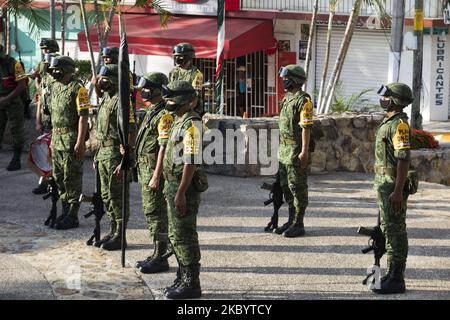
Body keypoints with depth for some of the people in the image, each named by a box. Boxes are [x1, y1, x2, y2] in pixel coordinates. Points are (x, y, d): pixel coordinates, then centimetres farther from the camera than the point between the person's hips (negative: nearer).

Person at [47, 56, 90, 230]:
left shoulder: (78, 89, -13)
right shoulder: (55, 87, 13)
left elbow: (83, 117, -17)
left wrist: (80, 142, -22)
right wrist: (53, 138, 19)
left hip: (71, 140, -9)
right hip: (57, 139, 9)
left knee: (71, 178, -4)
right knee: (58, 177, 13)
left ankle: (72, 216, 2)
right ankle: (66, 210, 24)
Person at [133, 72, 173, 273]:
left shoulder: (164, 115, -17)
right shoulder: (151, 112, 15)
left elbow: (164, 147, -22)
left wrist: (156, 176, -24)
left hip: (154, 171, -10)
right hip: (144, 169, 10)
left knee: (156, 213, -6)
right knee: (150, 212, 14)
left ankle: (160, 259, -1)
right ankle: (157, 254, 22)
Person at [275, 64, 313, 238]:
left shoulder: (303, 100, -14)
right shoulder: (287, 98, 15)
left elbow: (306, 127, -19)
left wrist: (304, 151, -23)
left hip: (296, 151, -10)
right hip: (284, 150, 10)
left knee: (297, 187, -4)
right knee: (286, 187, 14)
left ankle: (298, 225, 1)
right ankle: (291, 220, 23)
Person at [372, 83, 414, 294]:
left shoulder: (399, 125, -18)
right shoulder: (389, 122, 15)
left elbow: (403, 159, -24)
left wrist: (398, 191, -27)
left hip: (393, 186, -11)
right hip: (384, 184, 11)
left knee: (395, 230, -6)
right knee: (387, 229, 15)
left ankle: (396, 280, -3)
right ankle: (392, 274, 24)